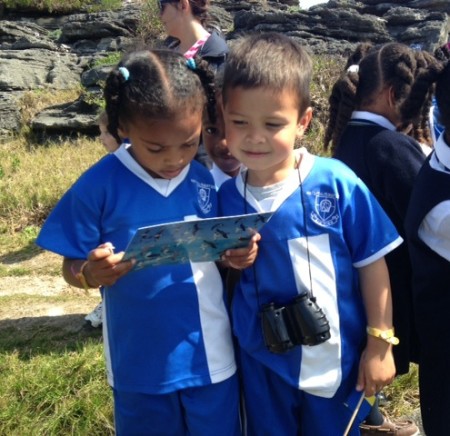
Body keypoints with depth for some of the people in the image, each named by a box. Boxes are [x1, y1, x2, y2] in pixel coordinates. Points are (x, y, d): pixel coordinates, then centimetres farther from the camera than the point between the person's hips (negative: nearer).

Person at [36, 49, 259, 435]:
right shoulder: (100, 186, -14)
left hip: (210, 357, 2)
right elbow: (72, 268, -7)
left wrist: (238, 256, -18)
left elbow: (223, 256, 4)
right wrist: (91, 273, -29)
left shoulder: (209, 180, -8)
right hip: (141, 364, -1)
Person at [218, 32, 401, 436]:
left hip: (336, 359, -2)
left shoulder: (336, 183, -17)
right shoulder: (226, 197, -7)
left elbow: (371, 264, -8)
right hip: (262, 363, 3)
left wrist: (380, 344, -6)